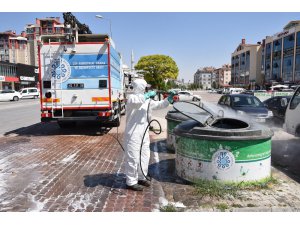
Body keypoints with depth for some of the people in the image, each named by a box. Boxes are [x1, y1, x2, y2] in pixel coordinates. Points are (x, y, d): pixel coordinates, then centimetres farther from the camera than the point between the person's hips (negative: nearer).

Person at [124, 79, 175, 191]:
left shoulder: (147, 100, 12)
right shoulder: (132, 97, -10)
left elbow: (159, 105, 16)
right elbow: (136, 101, -35)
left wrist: (169, 98, 3)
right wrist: (148, 95, -27)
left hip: (144, 133, 8)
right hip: (133, 134, -8)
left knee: (144, 156, 16)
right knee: (133, 158, -2)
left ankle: (141, 177, 33)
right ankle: (131, 182, 10)